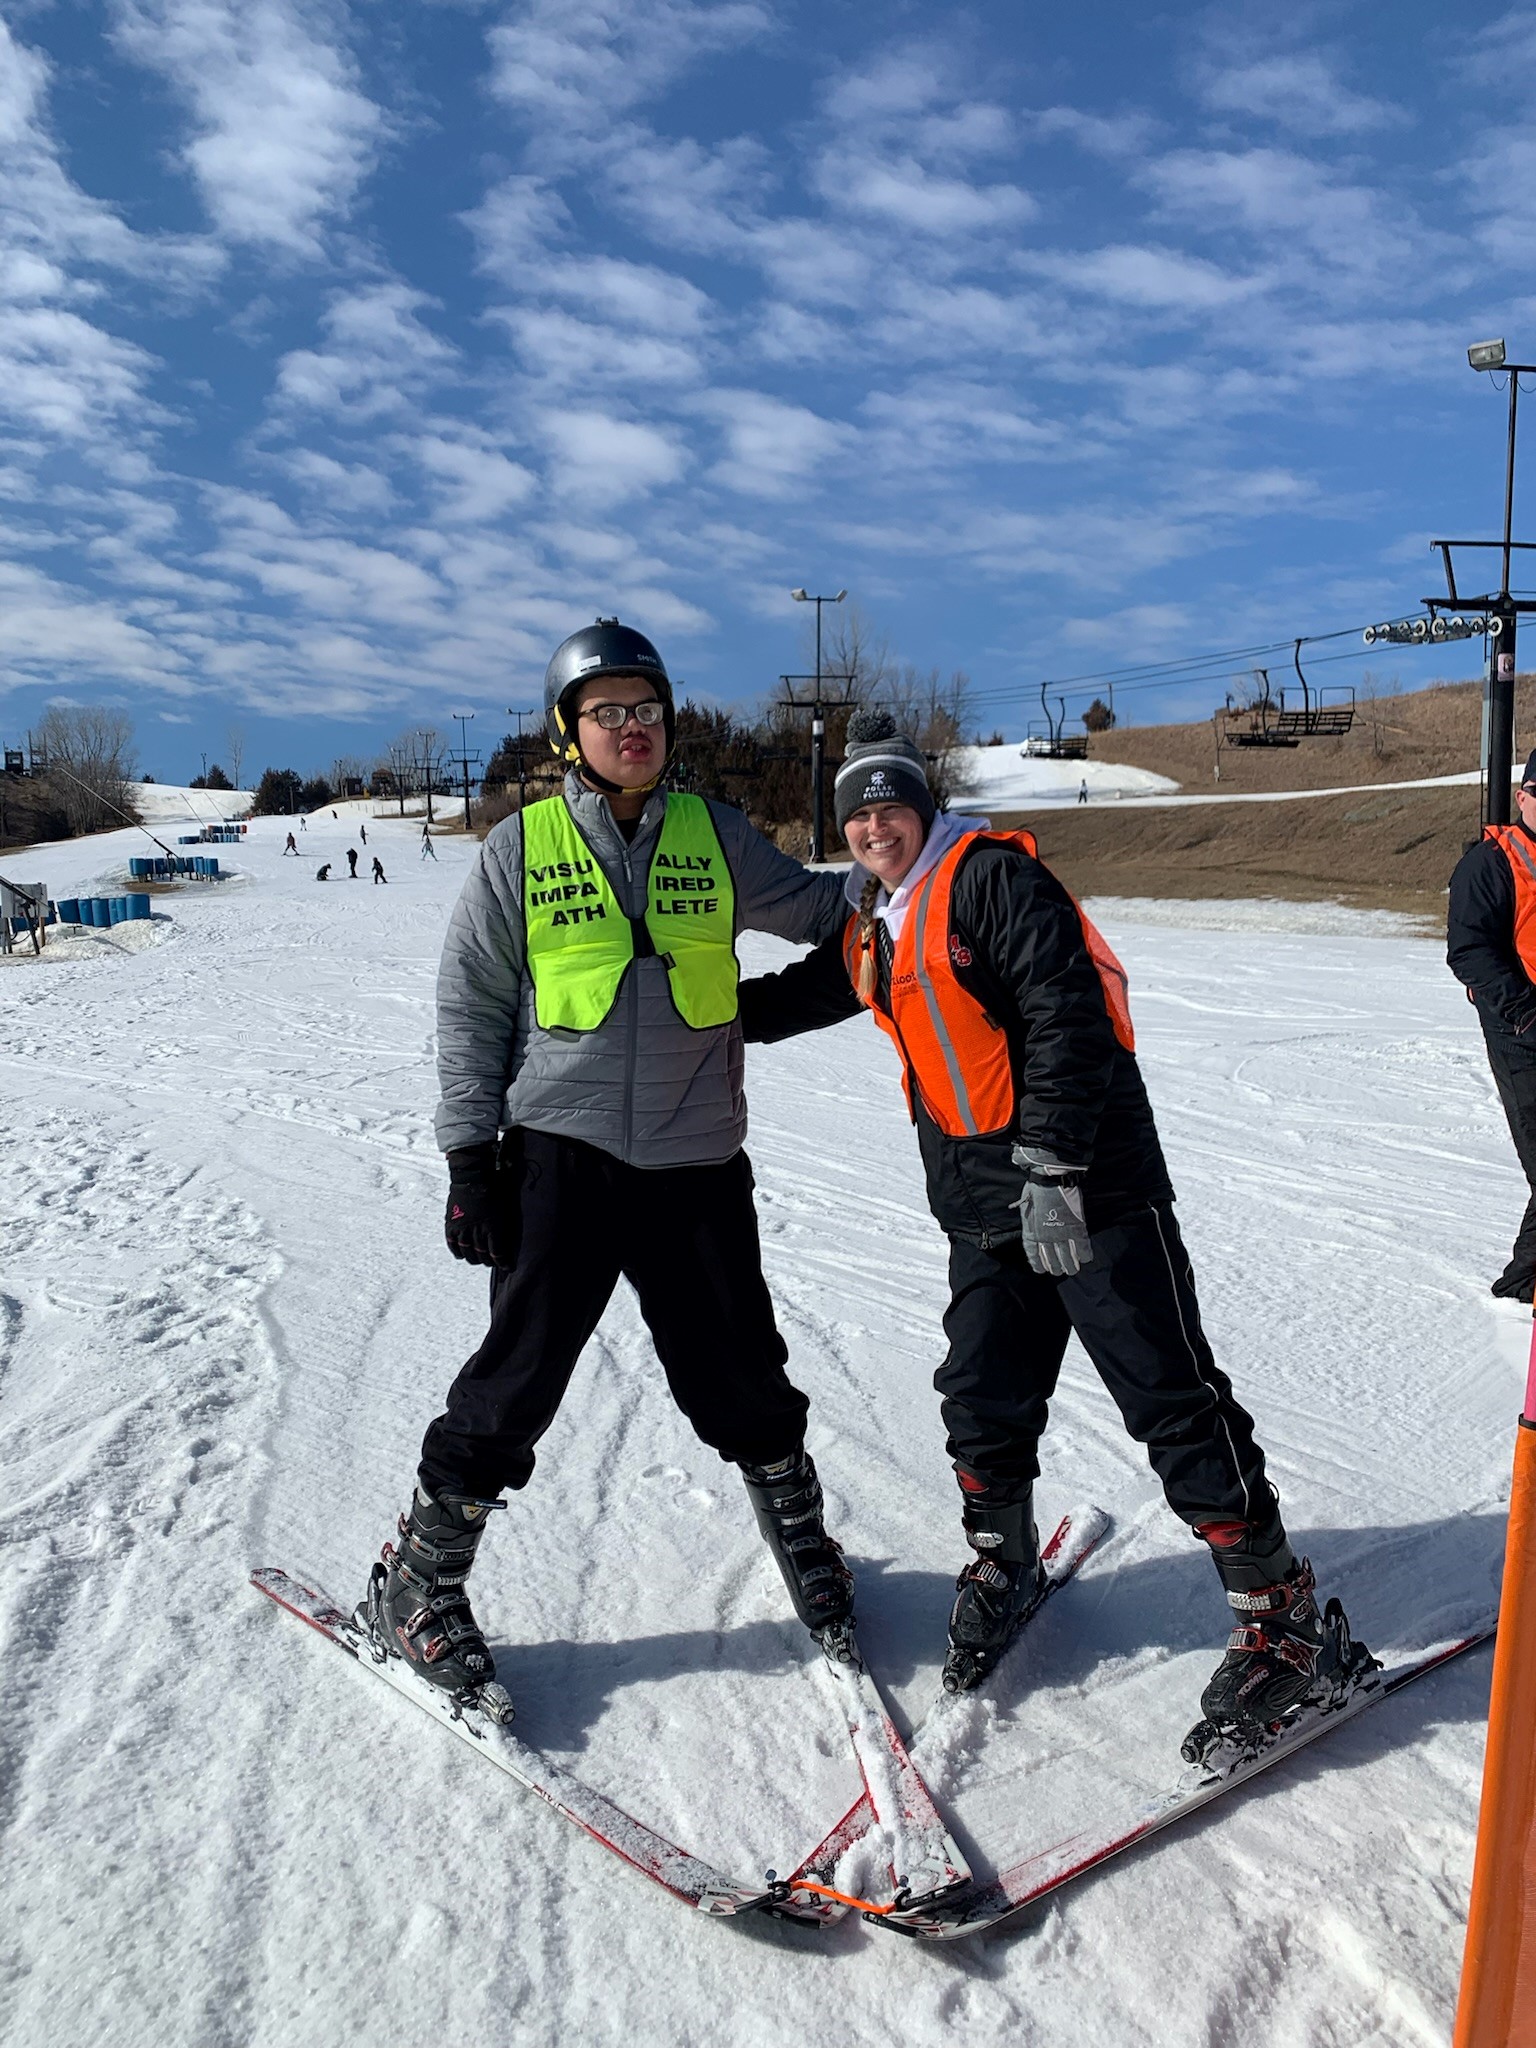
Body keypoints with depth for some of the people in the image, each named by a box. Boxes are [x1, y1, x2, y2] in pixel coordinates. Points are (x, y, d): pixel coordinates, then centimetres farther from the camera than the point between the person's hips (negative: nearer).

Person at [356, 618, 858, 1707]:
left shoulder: (717, 837, 6)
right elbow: (472, 1006, 4)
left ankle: (803, 1539, 37)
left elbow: (821, 908, 16)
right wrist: (469, 1153, -1)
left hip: (698, 1164, 2)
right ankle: (415, 1587, 21)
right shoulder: (520, 849, 1)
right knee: (519, 1380, 0)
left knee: (742, 1381, 9)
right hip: (561, 1156, -2)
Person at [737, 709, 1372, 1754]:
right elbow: (794, 998, 32)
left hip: (1088, 1184, -7)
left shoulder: (992, 875, -11)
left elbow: (1065, 1013, -20)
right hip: (986, 1201, 7)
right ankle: (1003, 1564, 36)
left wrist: (1053, 1168, -24)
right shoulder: (869, 930, 14)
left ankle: (1288, 1623, 7)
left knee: (1173, 1400, -5)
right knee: (983, 1400, 10)